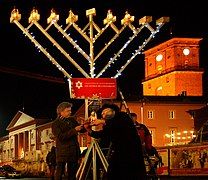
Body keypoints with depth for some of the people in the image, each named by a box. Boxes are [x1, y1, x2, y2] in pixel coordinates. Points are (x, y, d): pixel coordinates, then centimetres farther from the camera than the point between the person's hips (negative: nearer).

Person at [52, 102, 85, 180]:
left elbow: (81, 130, 18)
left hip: (73, 151, 6)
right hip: (63, 152, -6)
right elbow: (61, 137, -17)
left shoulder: (72, 120, 12)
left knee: (72, 173, 7)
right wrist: (74, 130, -20)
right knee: (59, 173, -5)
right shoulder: (56, 124, -5)